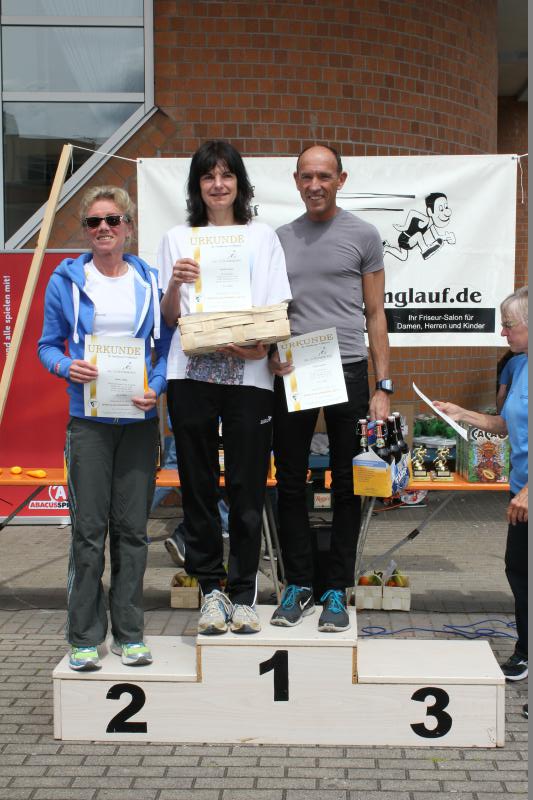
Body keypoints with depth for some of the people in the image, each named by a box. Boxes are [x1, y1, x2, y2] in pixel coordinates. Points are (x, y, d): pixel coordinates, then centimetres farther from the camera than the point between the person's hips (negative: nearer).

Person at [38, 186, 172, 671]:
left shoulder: (149, 281, 7)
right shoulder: (67, 279, 3)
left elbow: (166, 345, 9)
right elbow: (48, 344, 6)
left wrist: (156, 388, -9)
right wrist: (67, 367, -15)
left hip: (140, 418, 2)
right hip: (88, 418, -2)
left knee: (133, 529, 6)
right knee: (89, 529, -1)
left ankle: (129, 633, 17)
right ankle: (85, 636, 11)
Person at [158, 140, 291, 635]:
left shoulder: (263, 238, 10)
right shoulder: (178, 239, 11)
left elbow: (276, 311, 5)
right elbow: (169, 319, 10)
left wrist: (258, 344, -15)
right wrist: (175, 284, -10)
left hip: (249, 375, -1)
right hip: (191, 375, 1)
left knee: (247, 487, 0)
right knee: (199, 484, 3)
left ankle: (243, 594, 11)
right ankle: (212, 589, 15)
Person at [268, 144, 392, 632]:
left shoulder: (363, 235, 5)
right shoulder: (280, 239, 12)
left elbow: (375, 314, 4)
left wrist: (383, 386, -2)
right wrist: (270, 351, -5)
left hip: (348, 370, -2)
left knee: (347, 486, 3)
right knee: (290, 483, 6)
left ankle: (337, 591, 13)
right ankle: (299, 585, 18)